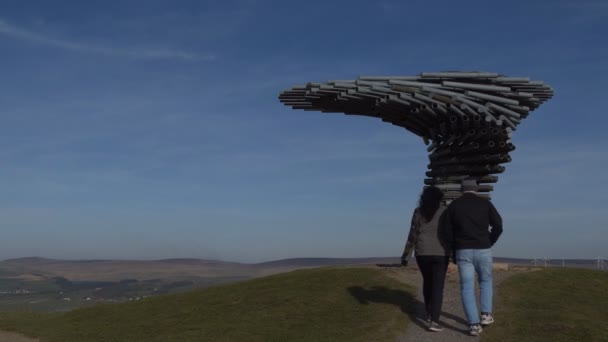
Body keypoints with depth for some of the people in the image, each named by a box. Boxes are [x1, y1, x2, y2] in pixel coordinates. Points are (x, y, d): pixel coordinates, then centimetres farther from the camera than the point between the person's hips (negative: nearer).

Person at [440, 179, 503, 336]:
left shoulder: (453, 205, 4)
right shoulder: (485, 203, 4)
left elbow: (445, 230, 0)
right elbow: (498, 226, -2)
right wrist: (489, 243, 11)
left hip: (463, 252, 0)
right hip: (483, 251, 0)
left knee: (467, 287, 3)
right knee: (485, 281, 23)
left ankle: (474, 324, -3)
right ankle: (486, 314, 13)